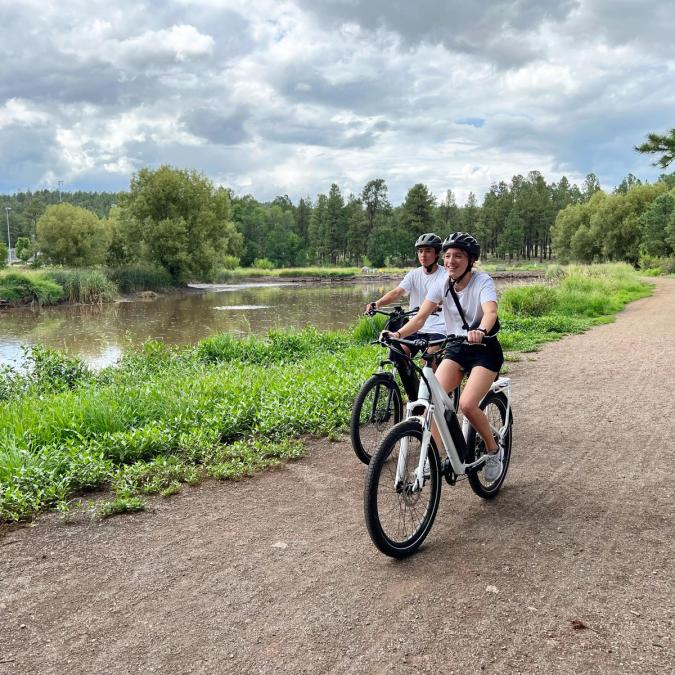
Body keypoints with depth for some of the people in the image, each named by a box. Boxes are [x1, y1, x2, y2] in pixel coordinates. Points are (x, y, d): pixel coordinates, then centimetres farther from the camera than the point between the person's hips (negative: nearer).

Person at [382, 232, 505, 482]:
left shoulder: (482, 281, -17)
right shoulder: (443, 283, -4)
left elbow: (490, 312, -37)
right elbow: (421, 316, -13)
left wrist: (480, 332, -59)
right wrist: (398, 334, -33)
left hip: (485, 349, -4)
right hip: (457, 348, 5)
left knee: (467, 404, -22)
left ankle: (493, 450, 5)